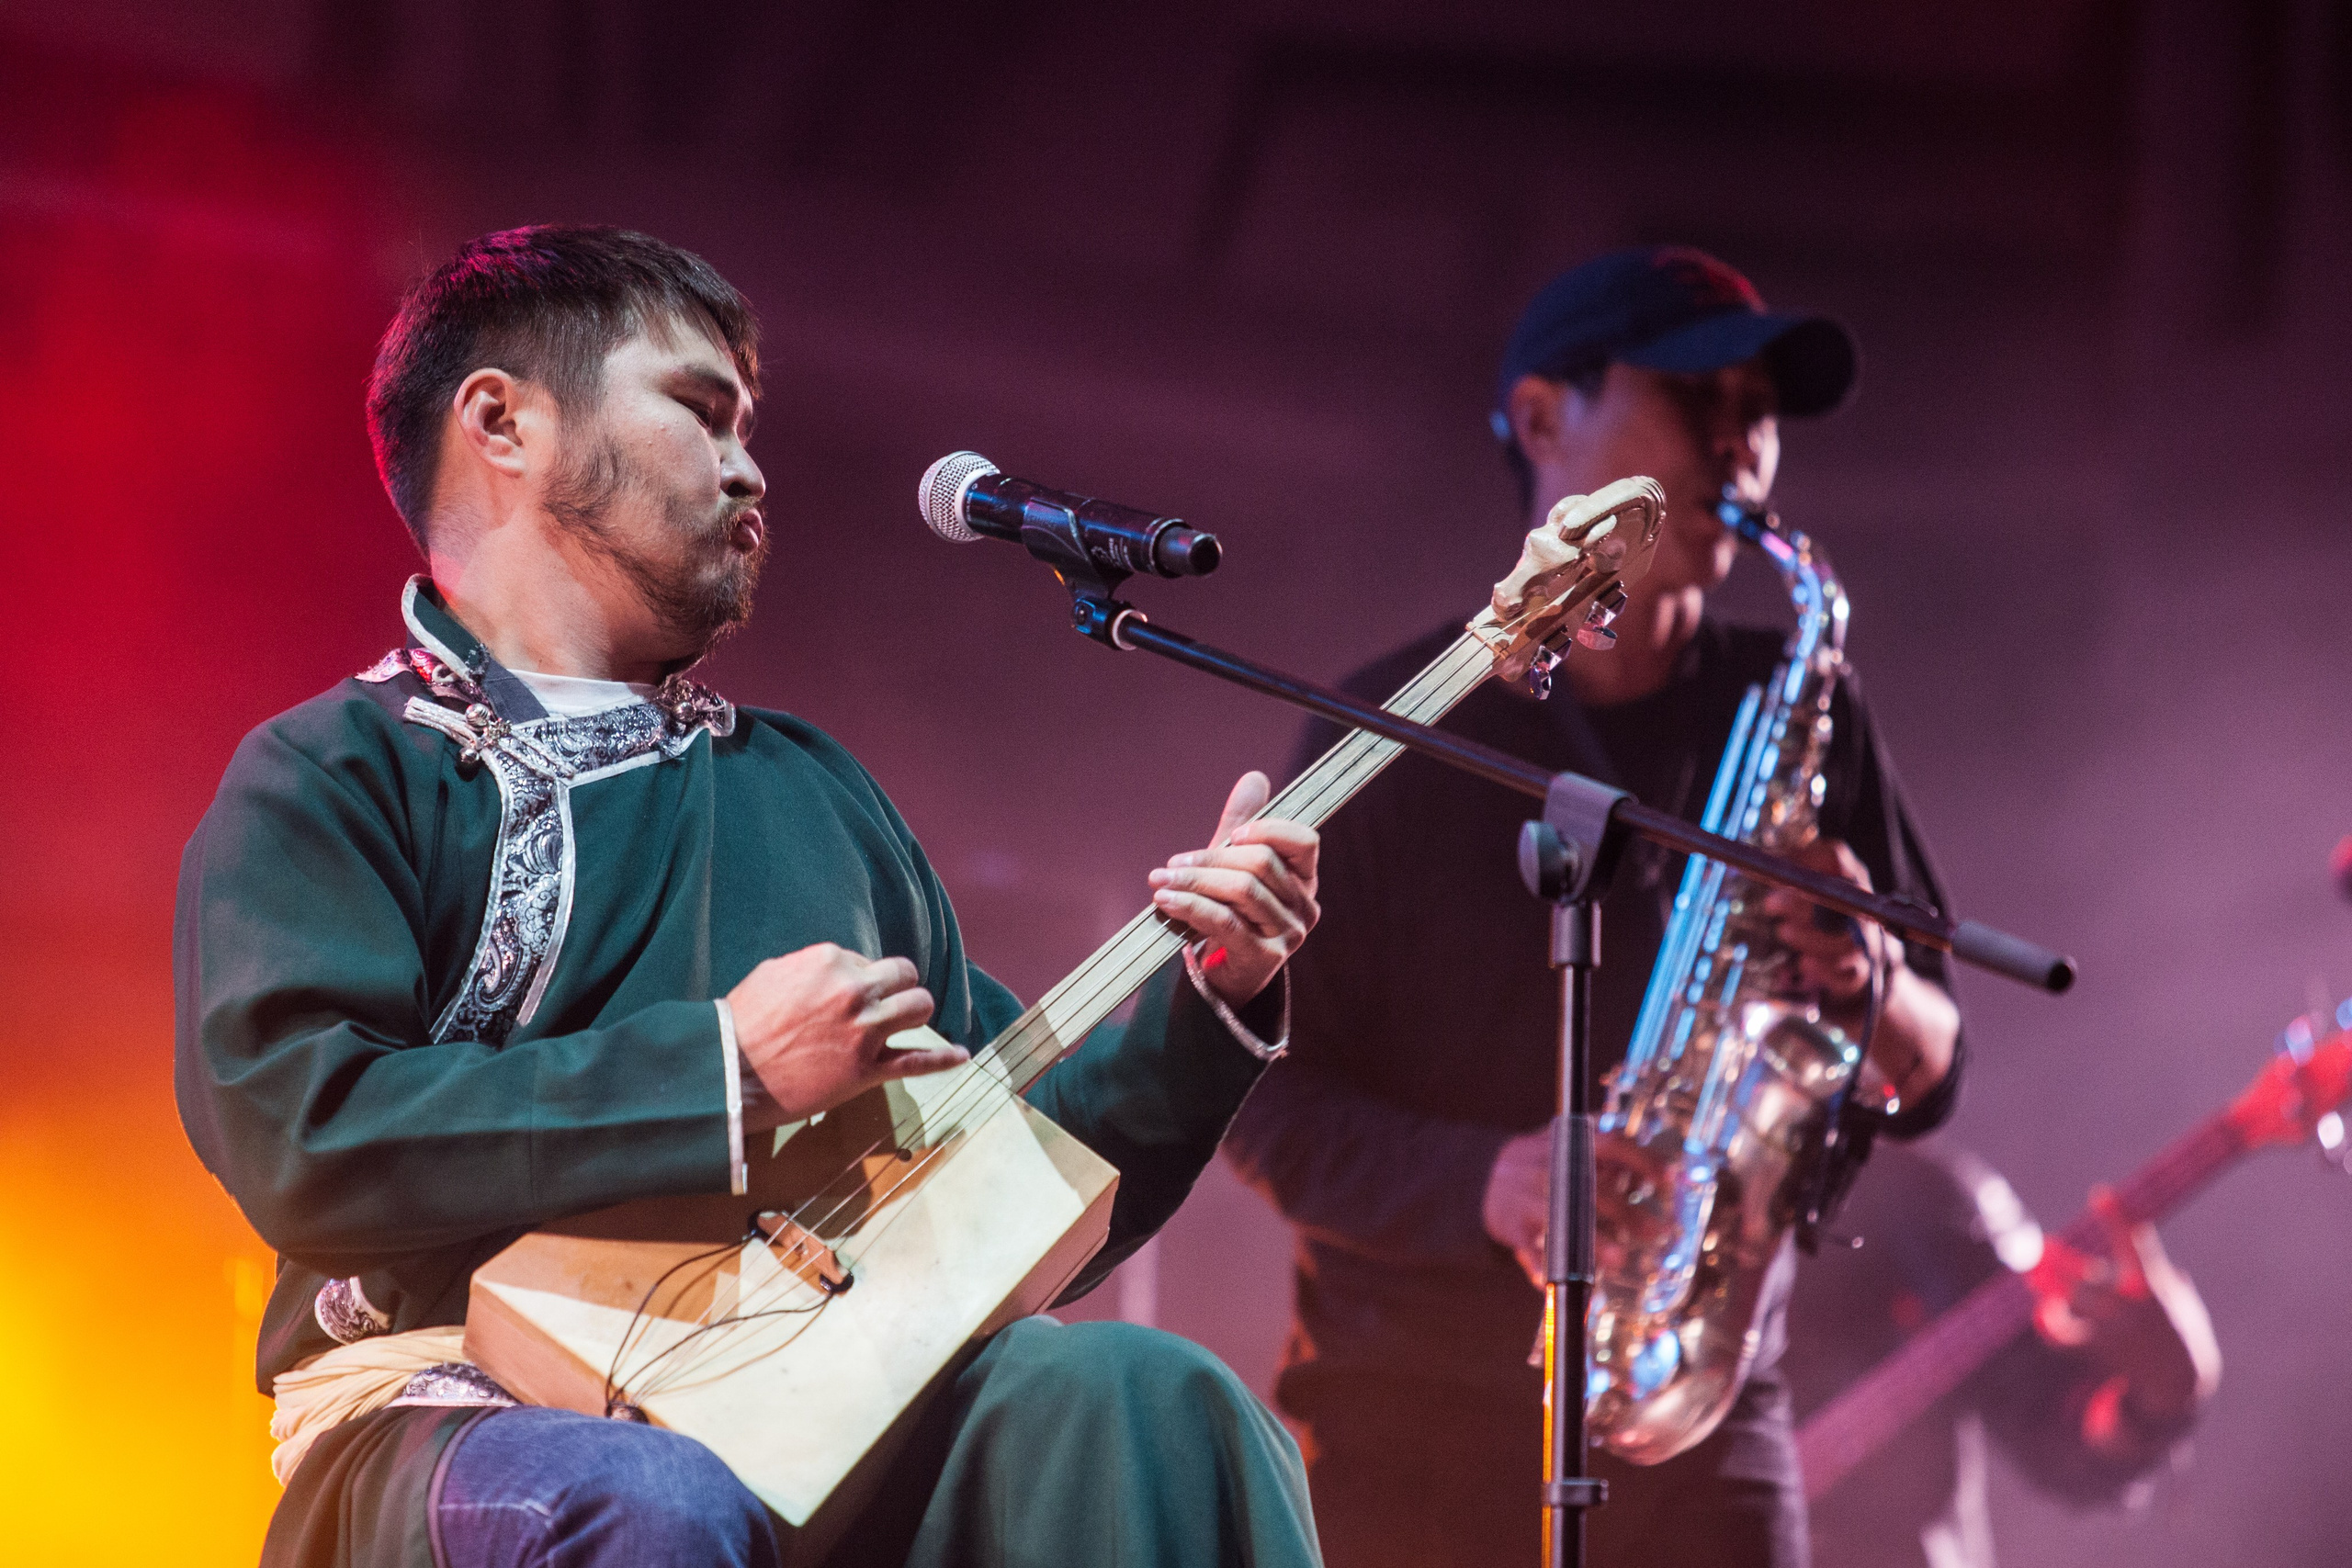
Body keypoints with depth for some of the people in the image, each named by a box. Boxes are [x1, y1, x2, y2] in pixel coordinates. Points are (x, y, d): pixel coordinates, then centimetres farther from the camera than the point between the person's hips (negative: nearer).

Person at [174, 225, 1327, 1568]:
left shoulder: (810, 788, 25)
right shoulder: (332, 777, 6)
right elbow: (291, 1127, -14)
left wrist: (1208, 1000, 9)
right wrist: (729, 1071, -14)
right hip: (466, 1404, -5)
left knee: (1140, 1396, -27)